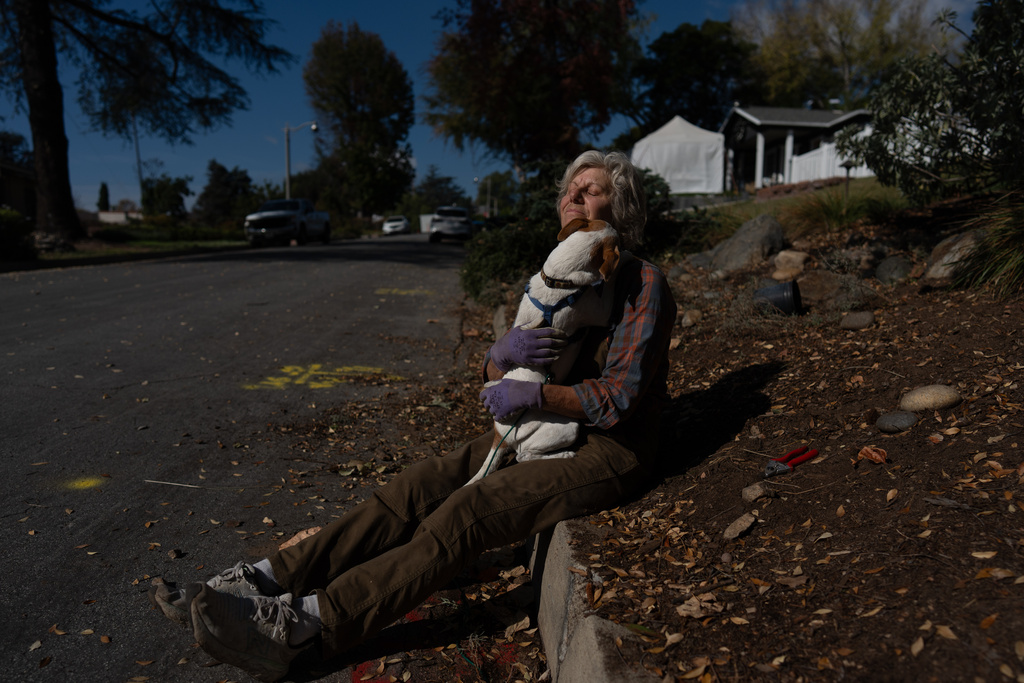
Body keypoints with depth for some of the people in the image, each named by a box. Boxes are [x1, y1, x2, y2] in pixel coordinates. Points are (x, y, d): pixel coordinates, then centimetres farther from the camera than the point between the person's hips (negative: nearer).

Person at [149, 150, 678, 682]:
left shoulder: (642, 285, -12)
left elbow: (620, 398, -19)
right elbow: (493, 376, 4)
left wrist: (533, 394, -23)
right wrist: (504, 352, -19)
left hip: (607, 449, -7)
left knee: (465, 514, -26)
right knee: (420, 487, -12)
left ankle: (297, 625, -31)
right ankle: (261, 582, -15)